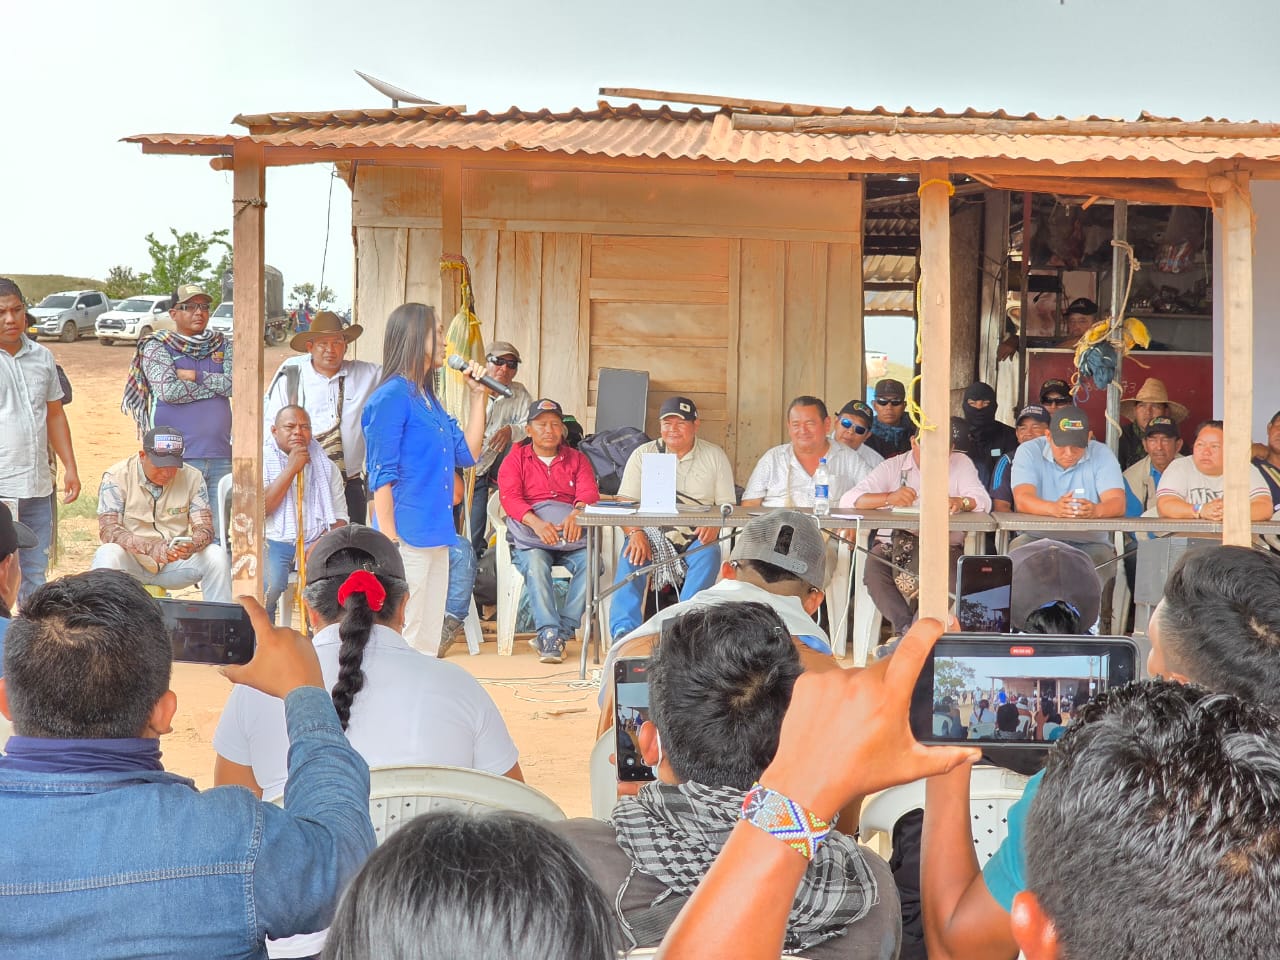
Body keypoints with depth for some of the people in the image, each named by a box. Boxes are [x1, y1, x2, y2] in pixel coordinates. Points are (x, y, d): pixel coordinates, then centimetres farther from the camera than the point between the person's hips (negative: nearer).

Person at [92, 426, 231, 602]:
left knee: (217, 556, -23)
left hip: (174, 564, 2)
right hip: (131, 562, -2)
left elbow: (205, 528, -8)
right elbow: (108, 530, -20)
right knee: (107, 554, -34)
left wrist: (191, 545, -34)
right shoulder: (117, 477, -10)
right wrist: (151, 548, -37)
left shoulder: (192, 478, -3)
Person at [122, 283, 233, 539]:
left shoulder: (222, 345, 14)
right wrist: (215, 385, -5)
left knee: (216, 536, 7)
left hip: (220, 456, 4)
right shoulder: (157, 347, 2)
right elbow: (168, 390, -14)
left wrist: (193, 375, -8)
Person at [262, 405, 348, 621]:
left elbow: (340, 517, 9)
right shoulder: (262, 461, 6)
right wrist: (291, 469, -10)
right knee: (266, 587, -33)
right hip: (273, 541, -2)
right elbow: (259, 509, -9)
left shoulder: (326, 467, 15)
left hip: (315, 544, 2)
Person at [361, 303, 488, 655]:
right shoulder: (392, 397, -10)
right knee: (403, 642, -7)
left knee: (427, 644, 12)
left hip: (436, 539, 9)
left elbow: (467, 453, 19)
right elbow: (381, 477, -13)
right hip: (407, 539, -9)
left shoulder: (429, 399, 16)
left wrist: (477, 396, 16)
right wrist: (389, 543, -17)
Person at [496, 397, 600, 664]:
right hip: (531, 533, -2)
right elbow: (510, 497, -4)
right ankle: (550, 633, -40)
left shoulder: (577, 459, 20)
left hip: (571, 534, 2)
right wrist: (537, 523, -26)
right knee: (535, 564, -35)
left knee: (590, 561, -30)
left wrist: (576, 514, -25)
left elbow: (589, 492, 1)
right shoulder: (515, 460, 13)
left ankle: (561, 630, -28)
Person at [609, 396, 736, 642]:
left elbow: (727, 505, 7)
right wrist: (635, 533, -18)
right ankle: (624, 629, -39)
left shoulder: (715, 456, 10)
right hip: (652, 533, 0)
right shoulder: (643, 454, 10)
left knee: (708, 555, -33)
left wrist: (714, 525, -17)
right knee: (632, 555, -31)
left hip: (696, 537, 0)